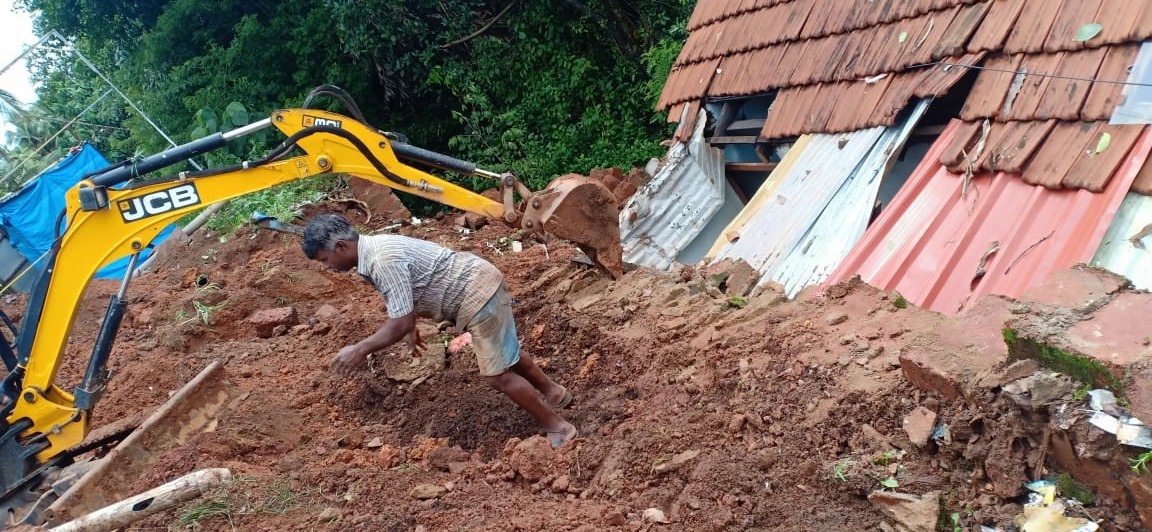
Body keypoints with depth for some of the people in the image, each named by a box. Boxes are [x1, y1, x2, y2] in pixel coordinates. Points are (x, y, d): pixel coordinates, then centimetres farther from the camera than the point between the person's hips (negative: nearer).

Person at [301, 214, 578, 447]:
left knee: (497, 374, -4)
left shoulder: (383, 261, -27)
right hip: (478, 285, 10)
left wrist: (359, 350, -13)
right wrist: (411, 328, 33)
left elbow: (400, 324, -24)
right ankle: (553, 391, 47)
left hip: (478, 294, -10)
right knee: (506, 354, 27)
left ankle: (558, 428, 8)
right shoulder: (373, 247, 5)